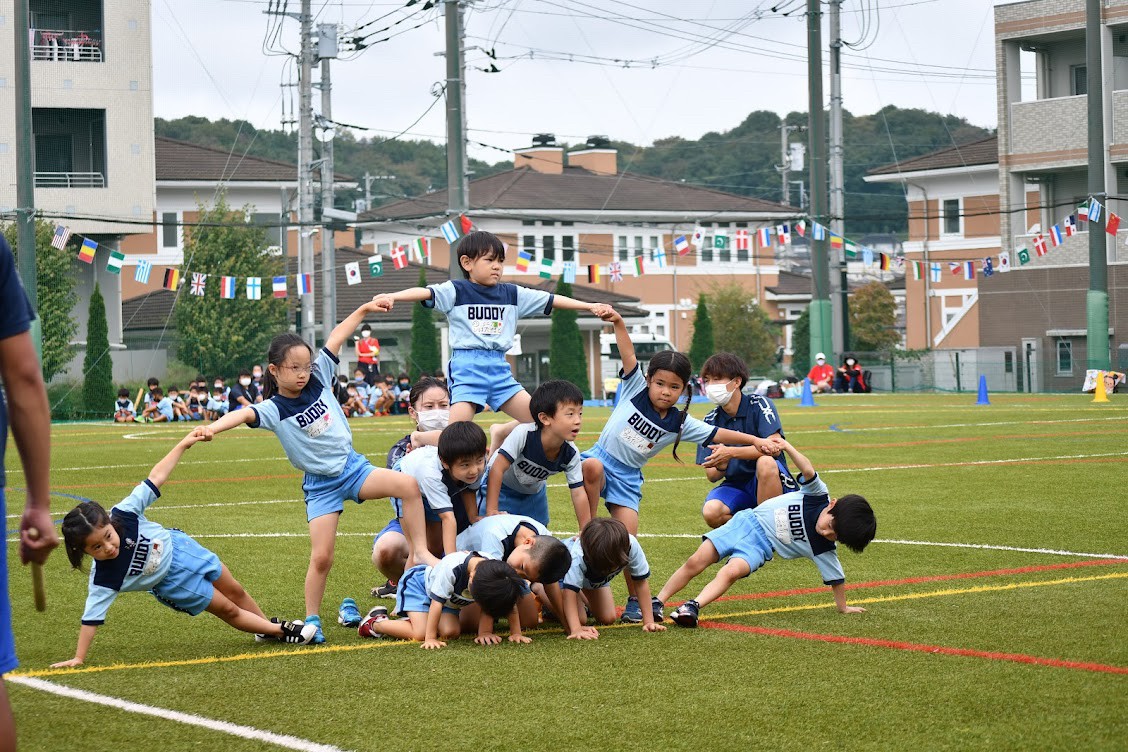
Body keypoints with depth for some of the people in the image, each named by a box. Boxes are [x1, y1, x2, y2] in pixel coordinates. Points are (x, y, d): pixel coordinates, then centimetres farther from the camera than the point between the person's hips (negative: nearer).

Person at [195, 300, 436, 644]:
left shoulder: (318, 379, -2)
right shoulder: (274, 409, -14)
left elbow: (335, 339, 2)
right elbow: (245, 414, -34)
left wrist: (364, 310, 2)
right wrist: (213, 427, -51)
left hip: (353, 465, 3)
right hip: (321, 484, -3)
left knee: (408, 485, -22)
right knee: (321, 558, -7)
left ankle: (421, 552, -8)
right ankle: (312, 621, 10)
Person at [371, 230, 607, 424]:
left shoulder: (511, 293, 13)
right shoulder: (456, 291, -1)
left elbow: (551, 300, 13)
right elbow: (425, 293, -18)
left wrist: (590, 306, 10)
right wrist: (391, 297, -36)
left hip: (499, 367, 6)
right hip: (467, 366, -5)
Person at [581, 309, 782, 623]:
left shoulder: (680, 423, -2)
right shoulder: (635, 389, -7)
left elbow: (717, 434, 1)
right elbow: (628, 354, -17)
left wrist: (755, 440, -6)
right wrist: (618, 323, -31)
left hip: (628, 477, 2)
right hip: (600, 459, -2)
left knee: (627, 538, -6)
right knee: (592, 466, -40)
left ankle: (635, 601, 11)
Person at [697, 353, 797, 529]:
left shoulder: (759, 404, -8)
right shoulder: (711, 421, 2)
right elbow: (711, 476, -1)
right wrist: (721, 467, -27)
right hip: (736, 485, 3)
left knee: (765, 463, -37)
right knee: (710, 512, -30)